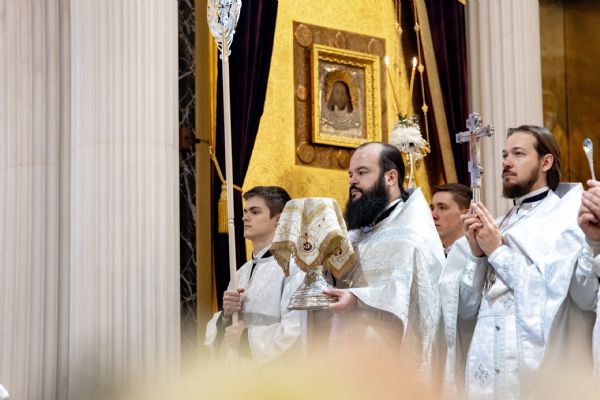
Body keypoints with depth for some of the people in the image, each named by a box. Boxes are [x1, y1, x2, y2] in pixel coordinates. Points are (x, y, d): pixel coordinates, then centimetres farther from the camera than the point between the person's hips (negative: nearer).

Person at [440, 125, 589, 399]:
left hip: (540, 374, -5)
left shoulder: (569, 215, -2)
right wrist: (476, 253, -5)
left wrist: (498, 252, -8)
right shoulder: (496, 228, 13)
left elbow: (559, 295, -14)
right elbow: (465, 309, 8)